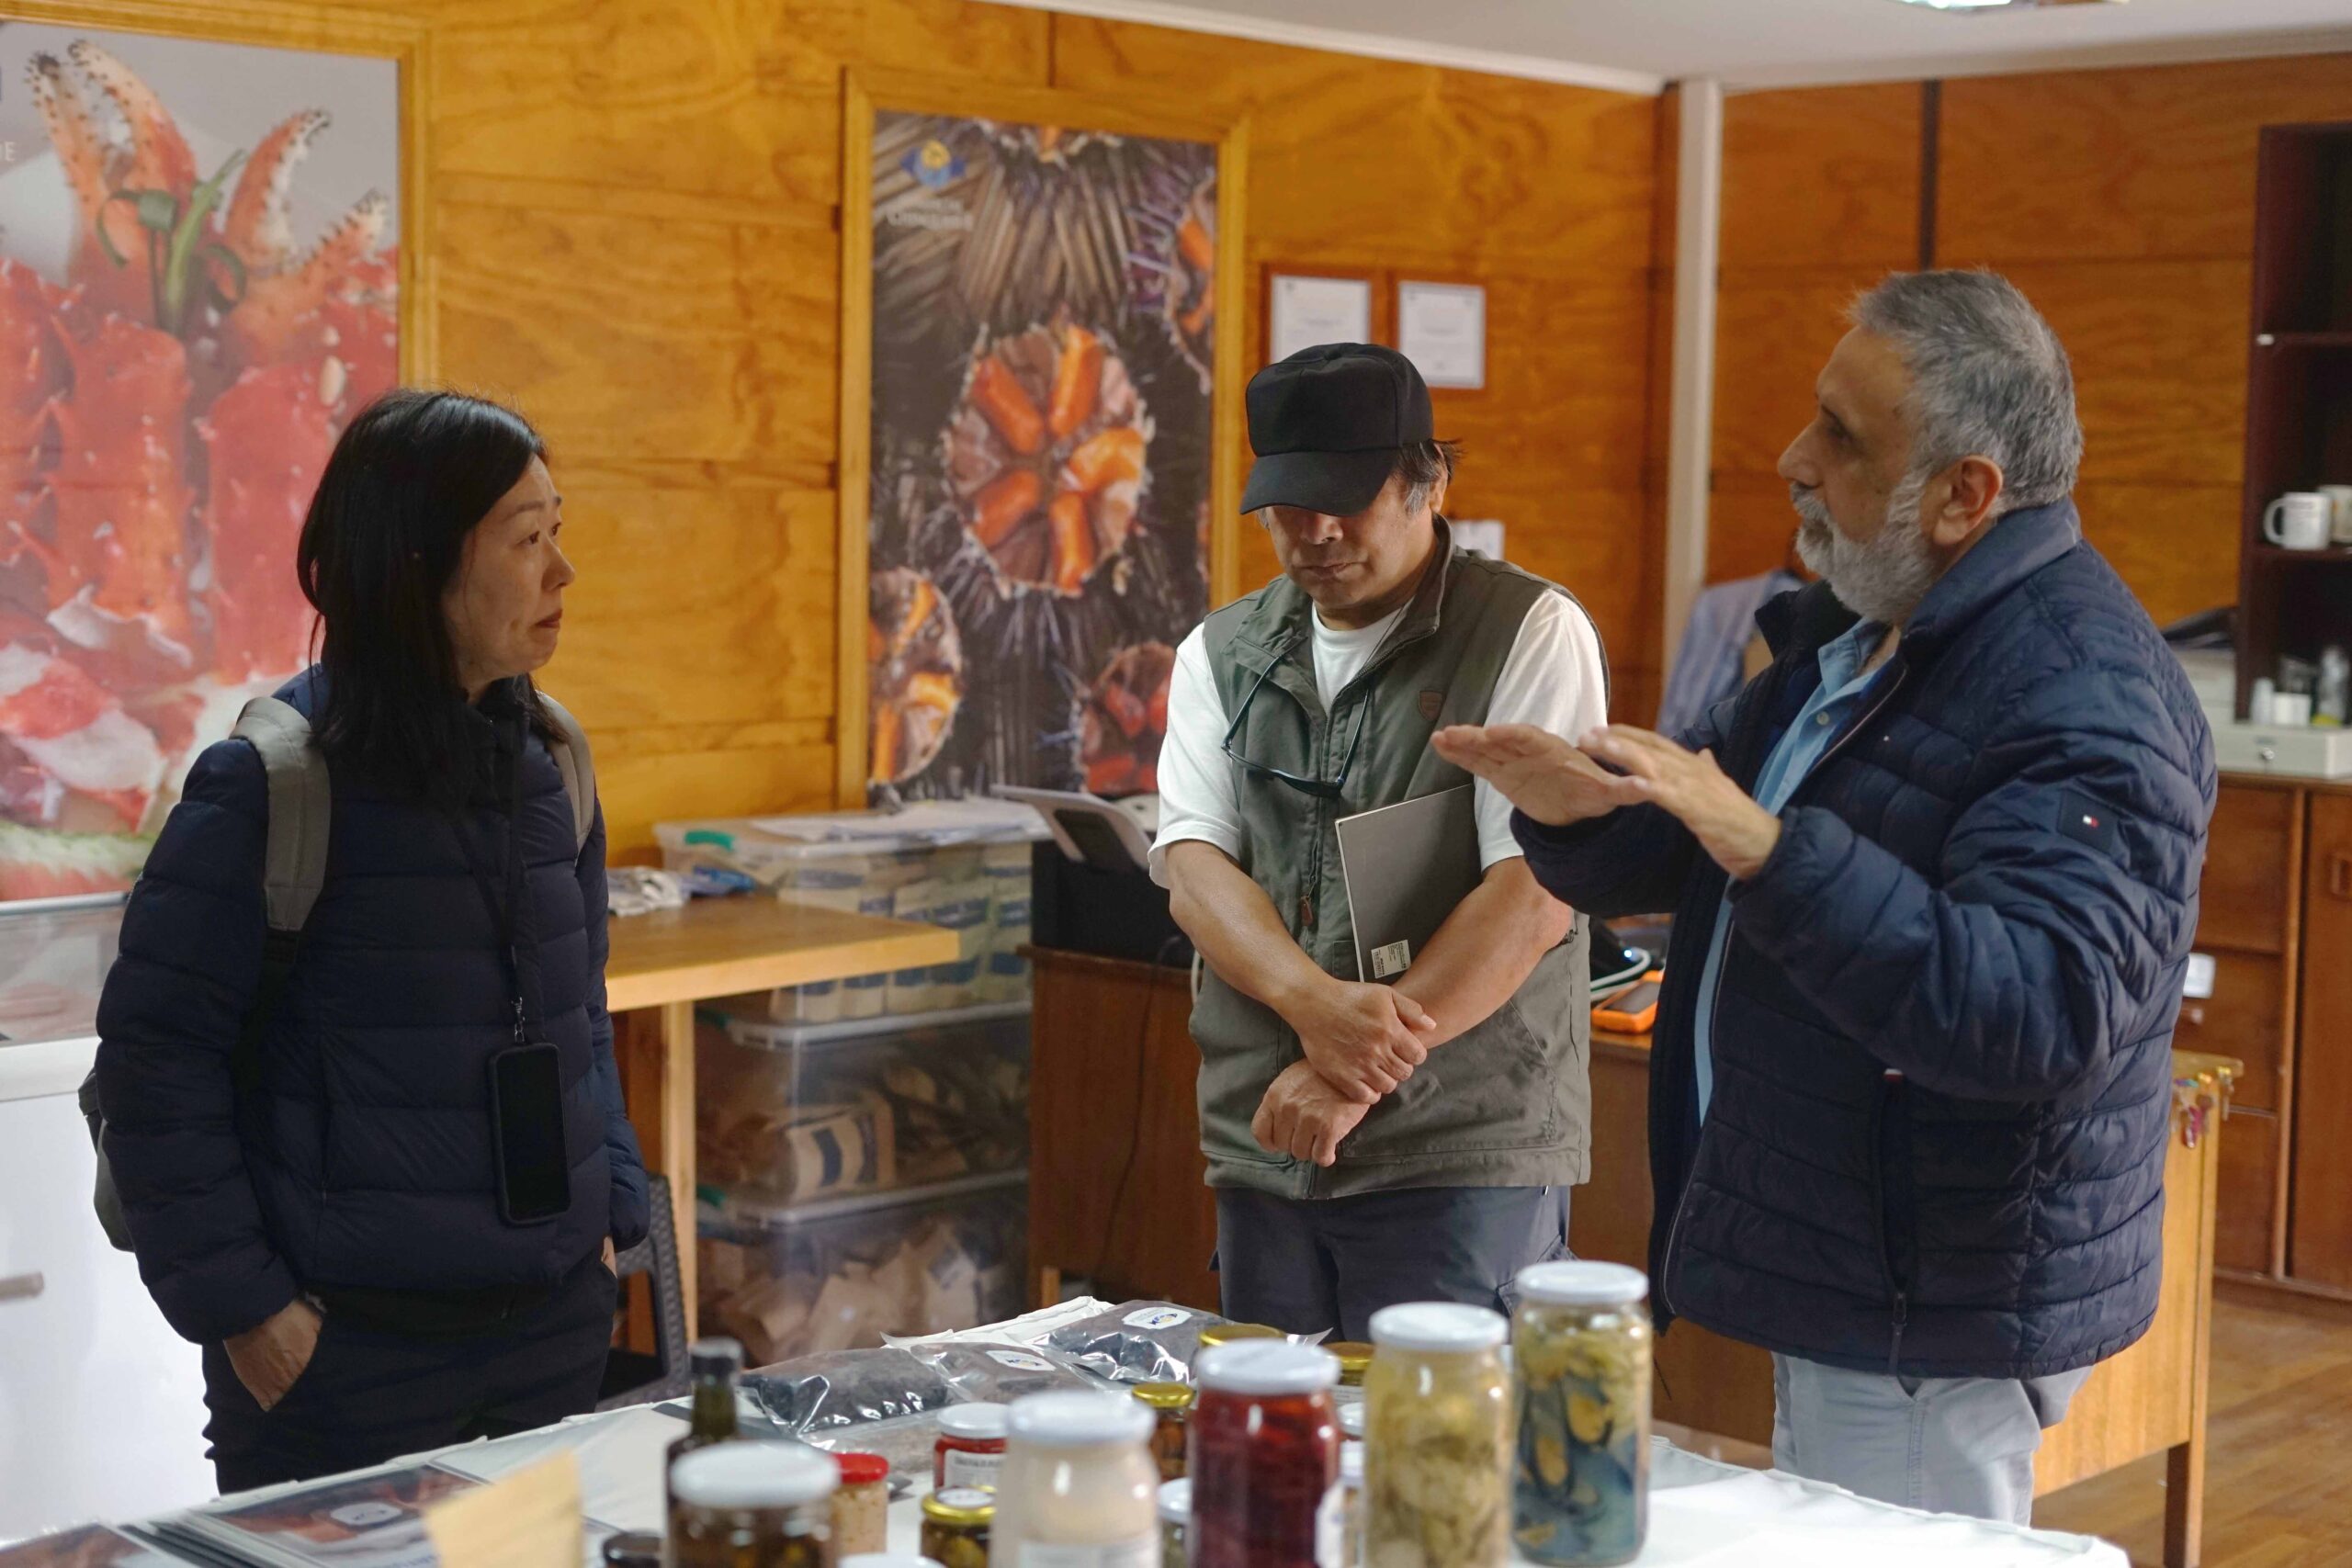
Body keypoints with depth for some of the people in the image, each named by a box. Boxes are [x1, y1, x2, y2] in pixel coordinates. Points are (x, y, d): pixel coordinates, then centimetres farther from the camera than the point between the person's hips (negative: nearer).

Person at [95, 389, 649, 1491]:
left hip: (554, 1320, 6)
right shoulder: (275, 781, -13)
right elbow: (155, 1052, -12)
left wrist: (610, 1218, 10)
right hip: (353, 1346, -6)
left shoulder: (544, 763, 6)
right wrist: (238, 1303, -13)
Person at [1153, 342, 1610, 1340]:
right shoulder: (1221, 655, 11)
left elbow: (1537, 892, -13)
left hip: (1463, 1156, -4)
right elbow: (1192, 864, 0)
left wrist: (1356, 1075, -17)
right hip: (1262, 1148, 5)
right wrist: (1314, 1003, -20)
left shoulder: (1532, 636, -4)